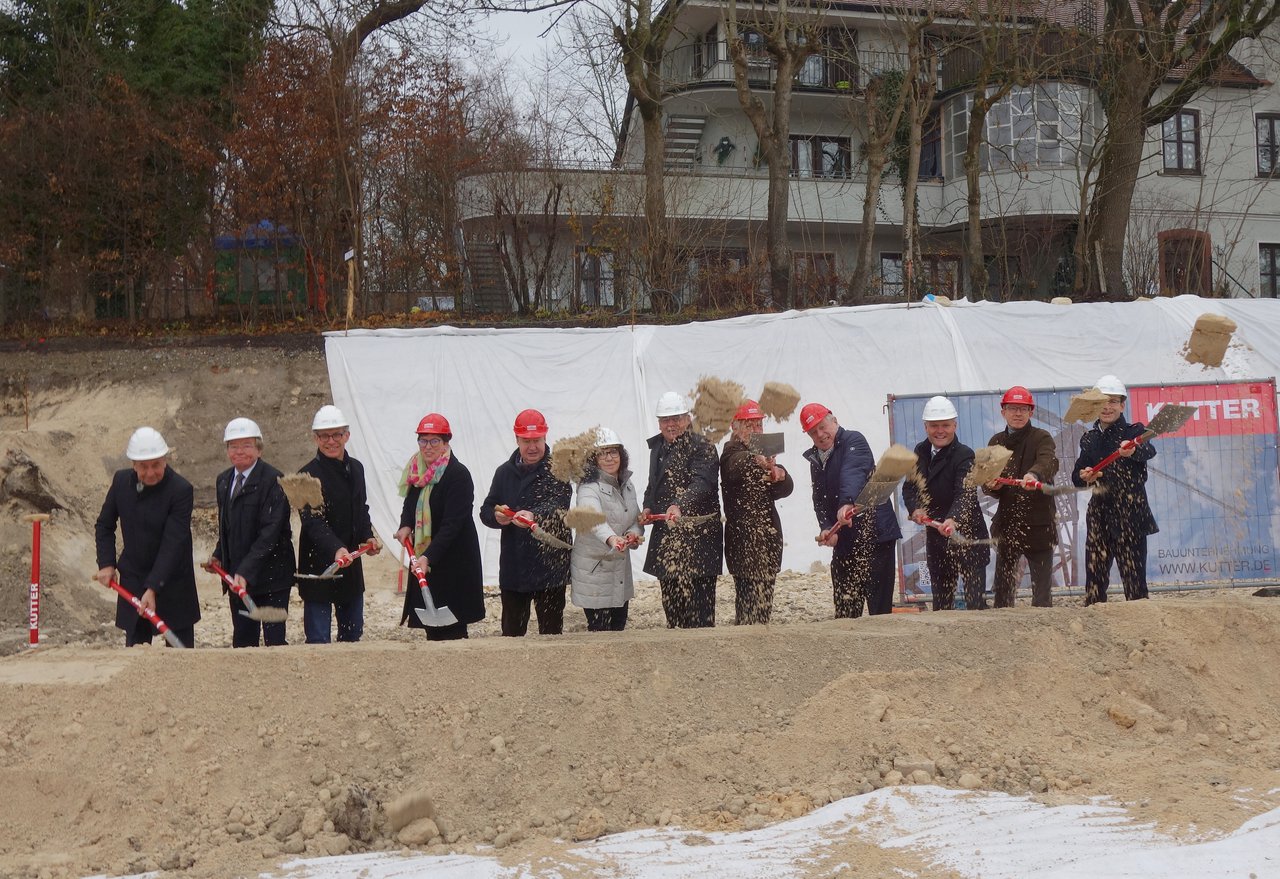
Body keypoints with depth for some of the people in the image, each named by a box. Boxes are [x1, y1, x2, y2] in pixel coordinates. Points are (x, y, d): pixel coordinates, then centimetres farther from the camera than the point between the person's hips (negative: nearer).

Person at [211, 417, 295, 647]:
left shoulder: (273, 480, -14)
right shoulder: (224, 480, 12)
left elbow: (270, 532, -20)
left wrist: (246, 571, -26)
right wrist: (219, 555, 7)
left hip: (270, 576, -7)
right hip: (237, 576, 7)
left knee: (274, 639, -6)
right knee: (243, 642, 8)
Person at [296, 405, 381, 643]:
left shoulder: (356, 468, 9)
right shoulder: (309, 475, -14)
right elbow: (313, 523, -25)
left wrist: (367, 537, 4)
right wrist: (336, 549, -40)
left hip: (351, 568, 7)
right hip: (319, 567, -7)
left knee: (353, 632, 16)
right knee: (318, 640, -5)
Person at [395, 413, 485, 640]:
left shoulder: (458, 475, -15)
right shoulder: (417, 471, 8)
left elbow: (452, 524, -21)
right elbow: (410, 504, 20)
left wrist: (429, 556, -31)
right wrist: (406, 526, -3)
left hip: (453, 562, -7)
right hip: (424, 561, 7)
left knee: (450, 630, -7)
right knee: (431, 630, 9)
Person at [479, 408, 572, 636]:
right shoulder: (505, 472, 12)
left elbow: (559, 504, -21)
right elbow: (486, 511, 12)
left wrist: (535, 515, -42)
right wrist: (496, 517, -13)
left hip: (550, 566, -4)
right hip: (512, 567, 4)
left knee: (551, 632, 0)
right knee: (511, 633, 7)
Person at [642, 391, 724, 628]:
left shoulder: (702, 448, -9)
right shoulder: (657, 447, 16)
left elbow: (702, 483, -25)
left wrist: (680, 505, -42)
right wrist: (648, 507, 8)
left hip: (697, 535, -8)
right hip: (666, 534, 8)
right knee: (670, 598, 10)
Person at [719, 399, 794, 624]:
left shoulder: (764, 452, 18)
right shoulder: (732, 452, -3)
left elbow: (787, 487, 6)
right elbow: (737, 468, -29)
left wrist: (779, 476, -18)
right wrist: (757, 462, -52)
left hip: (768, 532, 7)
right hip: (743, 535, -7)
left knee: (764, 594, 7)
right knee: (750, 595, -14)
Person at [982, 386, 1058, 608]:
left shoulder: (1041, 438, -3)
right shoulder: (996, 442, 10)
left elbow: (1048, 461, -25)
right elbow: (986, 481, 10)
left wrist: (1034, 474, -47)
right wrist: (991, 486, -15)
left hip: (1038, 522, -4)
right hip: (1007, 522, 4)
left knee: (1042, 588, -1)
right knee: (1002, 588, 7)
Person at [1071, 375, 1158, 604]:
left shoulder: (1134, 432, -2)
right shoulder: (1089, 439, 13)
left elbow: (1148, 451, -23)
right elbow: (1077, 476, 15)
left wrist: (1134, 450, -47)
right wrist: (1084, 476, -10)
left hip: (1130, 516, -4)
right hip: (1099, 514, 4)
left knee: (1134, 578, -8)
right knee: (1094, 577, 1)